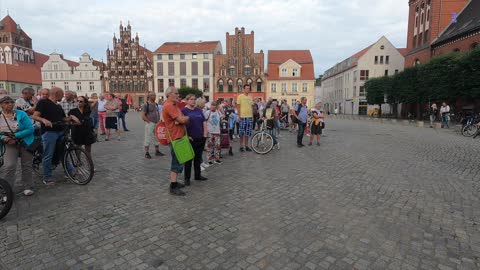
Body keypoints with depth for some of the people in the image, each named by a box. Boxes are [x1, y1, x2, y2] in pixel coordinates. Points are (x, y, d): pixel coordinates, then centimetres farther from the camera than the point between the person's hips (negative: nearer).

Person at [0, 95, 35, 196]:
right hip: (10, 145, 1)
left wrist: (15, 136, -19)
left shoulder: (21, 114, -6)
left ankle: (27, 187, 21)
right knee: (8, 166, -14)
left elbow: (30, 129, -13)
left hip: (25, 143, -1)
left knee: (26, 166, 7)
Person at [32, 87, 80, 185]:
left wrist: (71, 117, 1)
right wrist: (44, 120, -29)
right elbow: (35, 116, -11)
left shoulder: (58, 106, 20)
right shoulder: (43, 102, -4)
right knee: (48, 156, -1)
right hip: (49, 132, -7)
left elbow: (62, 119, 18)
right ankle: (47, 178, 8)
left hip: (60, 132, 8)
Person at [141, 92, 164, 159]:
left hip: (157, 124, 7)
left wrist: (159, 120, 6)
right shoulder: (146, 104, -8)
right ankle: (147, 153, 7)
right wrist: (149, 121, -15)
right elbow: (143, 116, -11)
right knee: (148, 138, -2)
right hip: (149, 124, -7)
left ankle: (157, 151, 25)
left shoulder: (156, 104, 12)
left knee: (157, 138, 13)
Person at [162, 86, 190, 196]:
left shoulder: (173, 105, 16)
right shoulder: (169, 106, -18)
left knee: (177, 161, 17)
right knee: (177, 162, -6)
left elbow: (182, 120, 16)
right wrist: (188, 117, -5)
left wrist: (184, 118, -4)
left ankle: (174, 182, 29)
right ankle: (173, 187, 1)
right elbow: (182, 119, -24)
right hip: (175, 137, -10)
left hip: (179, 136, 10)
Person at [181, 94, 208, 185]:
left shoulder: (199, 110, 11)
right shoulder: (183, 111, -6)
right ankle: (187, 178, 15)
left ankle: (198, 175, 28)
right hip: (190, 139, -5)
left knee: (198, 158, 15)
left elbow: (204, 122, 13)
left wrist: (205, 134, 4)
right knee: (189, 159, 4)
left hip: (201, 138, 5)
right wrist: (186, 136, -14)